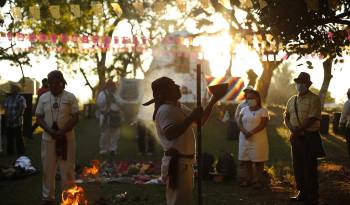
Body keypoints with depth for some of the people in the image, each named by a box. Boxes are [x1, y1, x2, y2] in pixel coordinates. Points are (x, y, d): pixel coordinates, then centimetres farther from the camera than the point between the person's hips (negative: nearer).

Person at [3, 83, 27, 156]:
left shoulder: (21, 98, -8)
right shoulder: (7, 98, 10)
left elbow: (21, 110, -12)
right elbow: (6, 109, 12)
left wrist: (15, 118, -16)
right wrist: (7, 116, -5)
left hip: (17, 122, -5)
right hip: (8, 122, 5)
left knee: (19, 138, 2)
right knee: (9, 138, 10)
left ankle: (20, 152, 12)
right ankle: (10, 152, 21)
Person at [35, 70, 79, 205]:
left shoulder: (70, 97, -2)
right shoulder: (43, 98, 6)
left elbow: (75, 118, -5)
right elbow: (39, 118, 4)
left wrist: (62, 132, -17)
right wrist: (50, 131, -13)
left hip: (67, 138, -2)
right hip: (48, 139, 2)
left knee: (68, 170, 1)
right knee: (48, 169, 7)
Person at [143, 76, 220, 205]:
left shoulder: (178, 107, 16)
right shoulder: (165, 110, -16)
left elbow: (201, 120, 24)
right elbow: (170, 134, -33)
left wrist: (212, 102, 14)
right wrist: (191, 118, -30)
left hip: (183, 162, 11)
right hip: (176, 163, -11)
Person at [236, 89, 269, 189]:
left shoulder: (263, 110, -2)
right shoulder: (244, 109, 12)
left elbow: (263, 124, -12)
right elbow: (239, 122, 3)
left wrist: (251, 132, -21)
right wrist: (245, 131, -16)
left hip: (258, 139, -4)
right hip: (244, 139, 5)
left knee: (258, 161, -2)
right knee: (244, 160, 4)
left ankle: (258, 181, 4)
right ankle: (246, 179, 12)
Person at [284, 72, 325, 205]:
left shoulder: (314, 99, -7)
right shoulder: (292, 100, 14)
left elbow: (312, 118, -16)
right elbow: (286, 117, 9)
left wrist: (299, 129, -20)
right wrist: (291, 129, -10)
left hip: (310, 137, -6)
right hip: (296, 137, 7)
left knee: (310, 168, -3)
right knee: (298, 166, 10)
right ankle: (302, 193, 22)